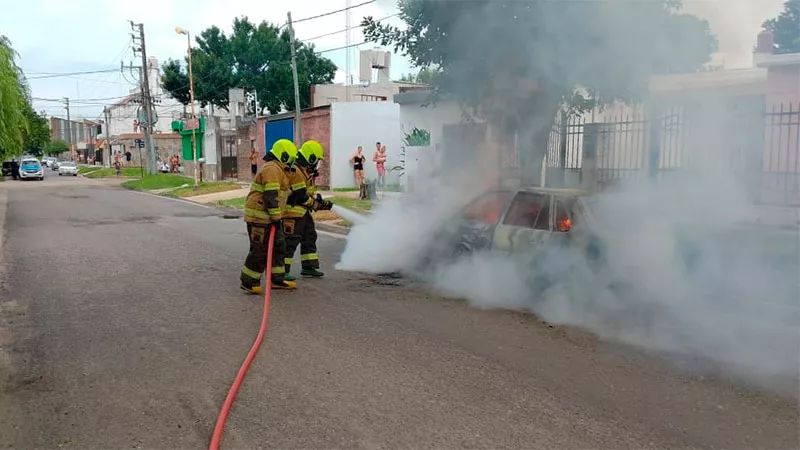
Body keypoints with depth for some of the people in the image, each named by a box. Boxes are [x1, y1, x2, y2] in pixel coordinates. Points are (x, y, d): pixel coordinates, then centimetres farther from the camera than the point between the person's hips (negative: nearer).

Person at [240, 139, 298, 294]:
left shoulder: (278, 169, 18)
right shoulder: (273, 169, -17)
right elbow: (271, 196, -23)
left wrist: (276, 217, 25)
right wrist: (276, 217, -22)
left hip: (269, 217, 11)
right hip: (259, 217, -11)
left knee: (278, 246, 14)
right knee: (260, 250, -6)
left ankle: (277, 280, 22)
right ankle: (248, 282, 4)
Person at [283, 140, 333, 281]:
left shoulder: (306, 171, 13)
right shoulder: (296, 172, -21)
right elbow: (301, 196, -22)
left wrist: (321, 203, 7)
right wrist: (316, 205, -9)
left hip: (303, 212, 11)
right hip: (293, 212, -11)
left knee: (309, 237, 15)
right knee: (290, 241, -6)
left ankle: (309, 267, 25)